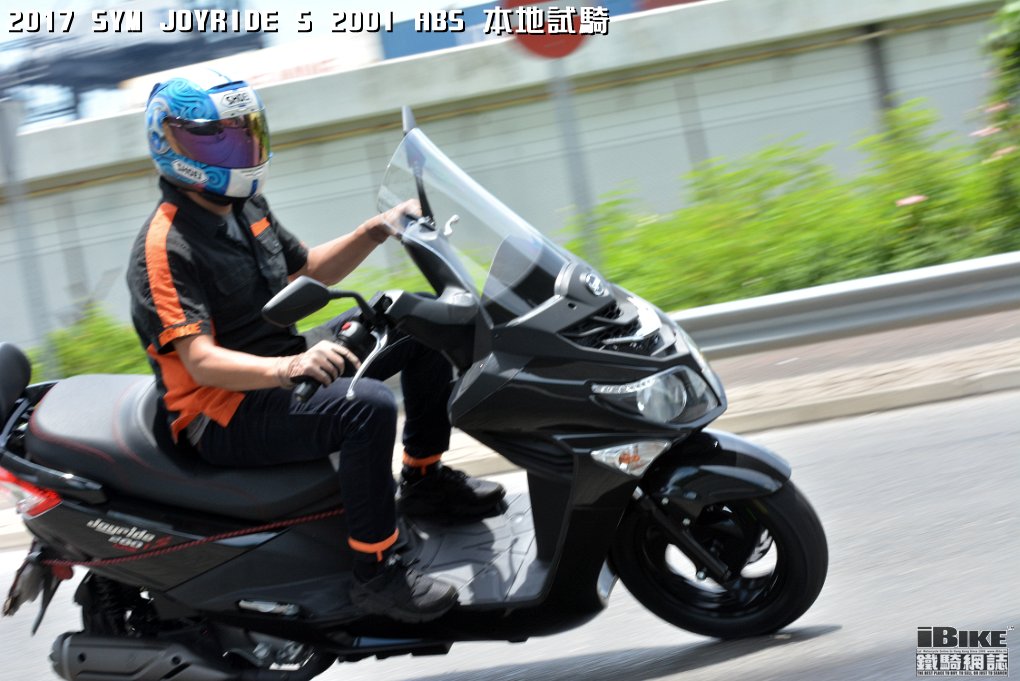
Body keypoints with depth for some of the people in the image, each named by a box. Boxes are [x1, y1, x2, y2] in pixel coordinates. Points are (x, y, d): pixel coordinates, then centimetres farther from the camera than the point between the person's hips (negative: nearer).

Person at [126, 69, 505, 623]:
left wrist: (376, 231, 8)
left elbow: (308, 272, 23)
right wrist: (289, 367, -46)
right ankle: (375, 571, -23)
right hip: (224, 415, -10)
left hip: (280, 371, 10)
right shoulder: (166, 247, -20)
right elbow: (202, 361, -29)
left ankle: (423, 479, 18)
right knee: (368, 406, -34)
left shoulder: (244, 208, 9)